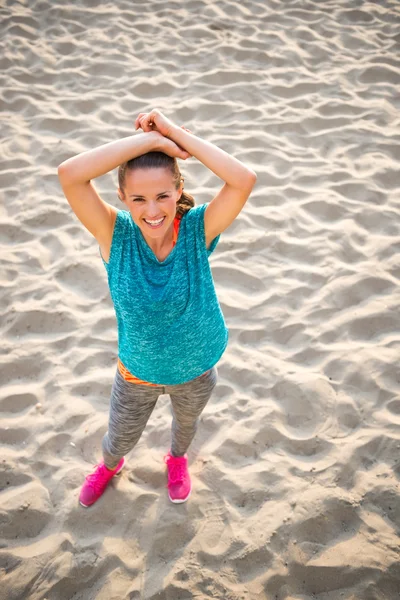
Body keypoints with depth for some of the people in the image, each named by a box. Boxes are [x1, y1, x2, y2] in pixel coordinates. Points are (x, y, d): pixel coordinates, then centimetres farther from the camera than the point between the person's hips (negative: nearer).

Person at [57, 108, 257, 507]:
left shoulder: (198, 229, -26)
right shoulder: (116, 235, -27)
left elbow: (244, 180, -43)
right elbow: (70, 174, -43)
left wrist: (175, 133, -39)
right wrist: (150, 139, -41)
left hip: (197, 370, 1)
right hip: (137, 372, 0)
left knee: (186, 422, 33)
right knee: (120, 438, 27)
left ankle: (178, 459, 69)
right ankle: (109, 465, 65)